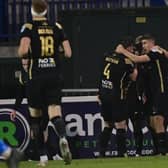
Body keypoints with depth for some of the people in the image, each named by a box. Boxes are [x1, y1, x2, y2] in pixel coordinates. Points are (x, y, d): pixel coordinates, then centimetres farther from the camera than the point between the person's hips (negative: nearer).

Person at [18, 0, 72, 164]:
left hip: (36, 76, -2)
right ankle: (63, 137, -35)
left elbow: (23, 51, -20)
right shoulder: (57, 27, 5)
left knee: (35, 114, 13)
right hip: (55, 75, 2)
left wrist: (21, 52, 3)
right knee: (55, 113, -3)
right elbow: (68, 53, 2)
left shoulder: (28, 28, -5)